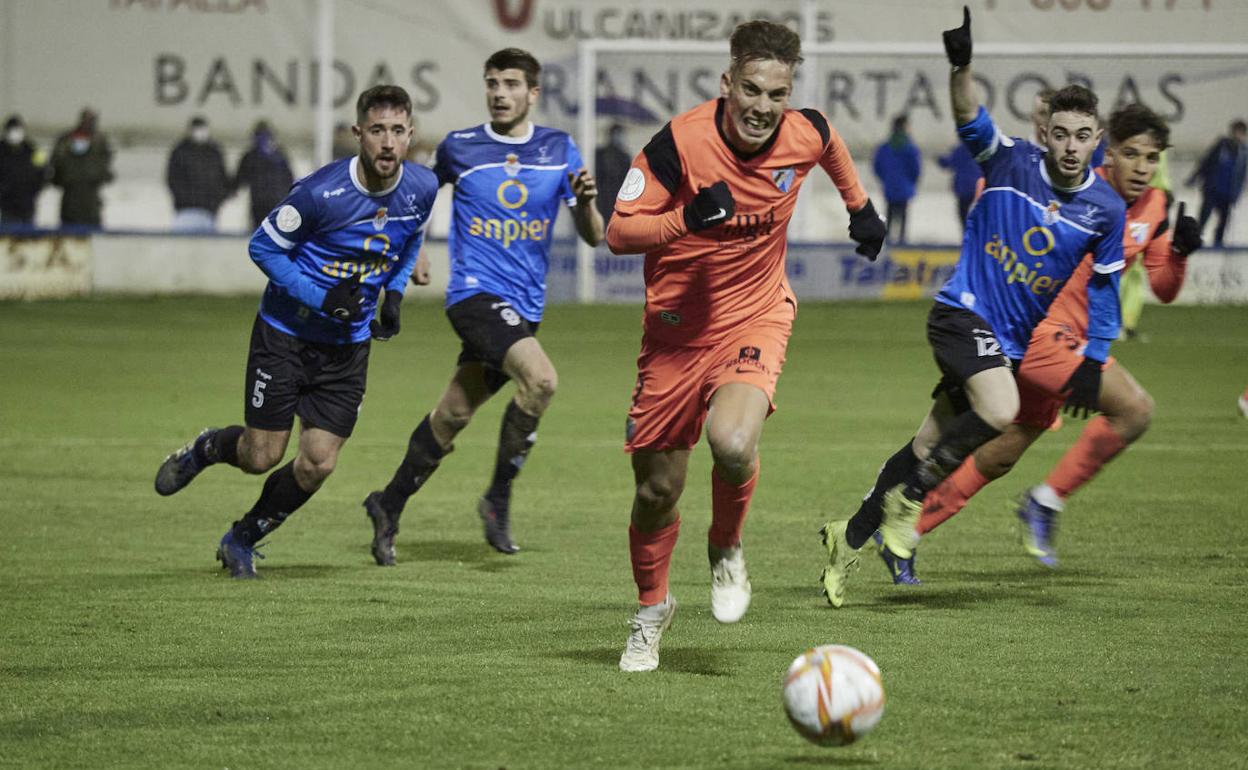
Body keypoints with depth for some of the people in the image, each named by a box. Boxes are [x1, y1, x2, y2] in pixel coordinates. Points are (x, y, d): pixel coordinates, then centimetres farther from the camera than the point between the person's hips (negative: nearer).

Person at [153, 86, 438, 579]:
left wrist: (393, 294, -1)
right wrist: (321, 298, -22)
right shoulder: (321, 192, -24)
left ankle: (242, 541, 21)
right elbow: (263, 246, -13)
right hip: (285, 334, -4)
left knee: (317, 465, -3)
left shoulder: (422, 188, -8)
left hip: (348, 346, 4)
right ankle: (205, 450, 36)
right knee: (262, 457, 0)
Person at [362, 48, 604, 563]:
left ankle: (389, 507, 26)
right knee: (540, 378, -27)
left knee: (453, 415, 8)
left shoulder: (559, 150, 6)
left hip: (524, 305, 4)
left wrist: (586, 200, -14)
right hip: (476, 291, -4)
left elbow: (592, 237, 6)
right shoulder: (459, 148, 1)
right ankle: (498, 497, -13)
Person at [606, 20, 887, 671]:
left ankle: (726, 551, 4)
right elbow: (618, 234, -16)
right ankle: (651, 610, 36)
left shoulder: (804, 134, -11)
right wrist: (687, 219, -32)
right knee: (658, 488, 6)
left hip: (756, 317, 1)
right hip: (677, 325, 0)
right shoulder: (681, 142, -21)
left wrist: (860, 207, 31)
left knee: (732, 445, -29)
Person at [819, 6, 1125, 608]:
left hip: (1011, 340, 5)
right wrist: (961, 66, -43)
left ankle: (850, 538, 22)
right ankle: (910, 496, -10)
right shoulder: (1012, 162, -8)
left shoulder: (1106, 210, -1)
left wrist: (1092, 365, 7)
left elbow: (1104, 288, 9)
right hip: (963, 311, -5)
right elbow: (971, 123, -24)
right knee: (1000, 412, -30)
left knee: (931, 450, 6)